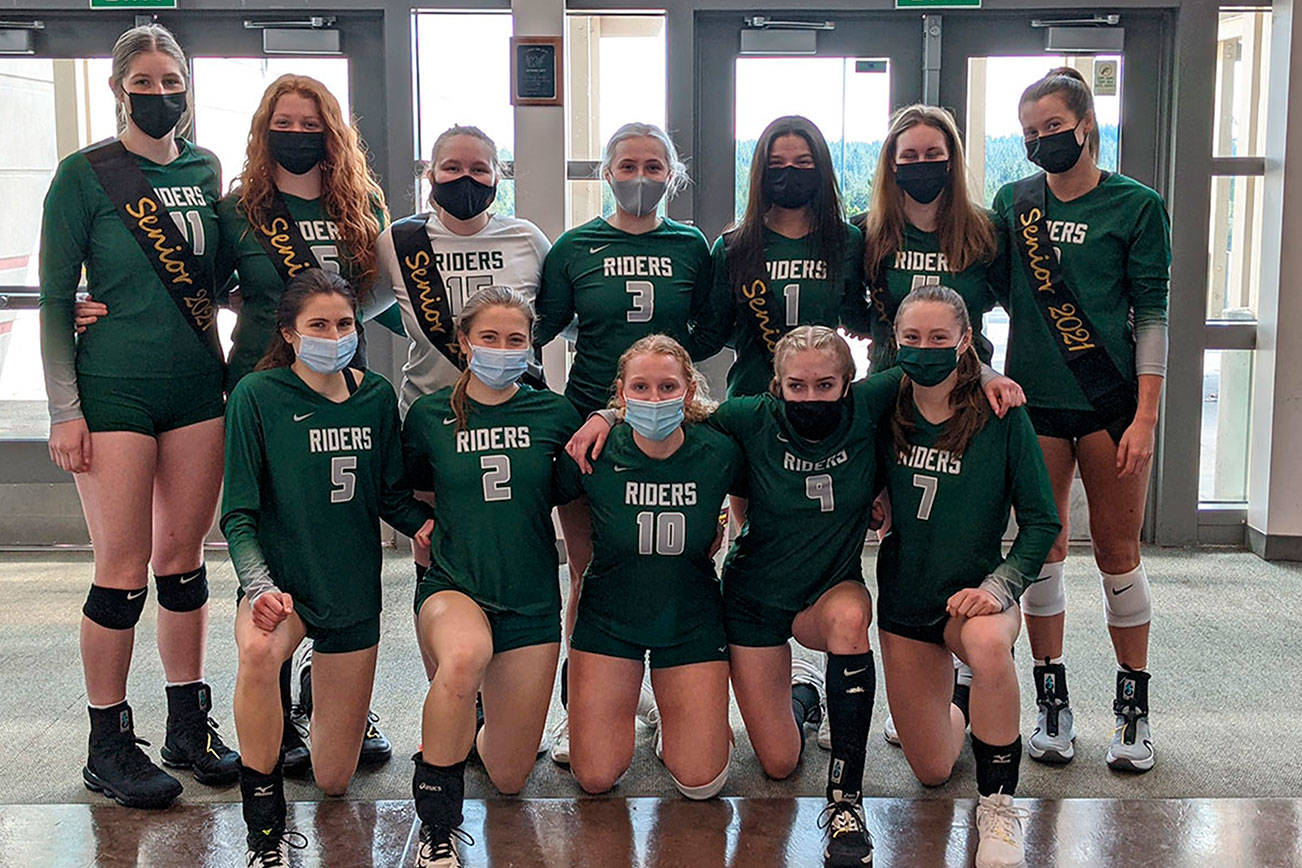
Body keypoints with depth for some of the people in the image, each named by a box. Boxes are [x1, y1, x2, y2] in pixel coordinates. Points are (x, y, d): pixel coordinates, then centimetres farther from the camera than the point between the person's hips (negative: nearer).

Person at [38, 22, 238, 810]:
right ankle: (110, 745, 14)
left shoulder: (206, 170, 10)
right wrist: (65, 410, -9)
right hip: (114, 390, -4)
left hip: (198, 386, 4)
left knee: (184, 560, 10)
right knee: (123, 571, -1)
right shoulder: (85, 175, -3)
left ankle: (190, 727, 22)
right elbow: (55, 300, -3)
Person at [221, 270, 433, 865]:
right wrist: (258, 585, -27)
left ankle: (323, 712, 47)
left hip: (353, 589, 3)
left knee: (334, 780, 9)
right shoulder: (258, 395, -10)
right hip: (280, 577, -3)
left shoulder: (376, 396, 1)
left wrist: (424, 522, -9)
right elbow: (239, 513, -11)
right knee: (258, 651, -41)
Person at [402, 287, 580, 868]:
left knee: (509, 780, 5)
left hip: (531, 600, 2)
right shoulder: (429, 416, 0)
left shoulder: (556, 415, 0)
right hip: (452, 586, -1)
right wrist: (427, 528, 4)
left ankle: (480, 729, 44)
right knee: (465, 655, -40)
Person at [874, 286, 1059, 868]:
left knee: (989, 643, -41)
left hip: (972, 591, -3)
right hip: (904, 601, 3)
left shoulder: (1001, 417, -12)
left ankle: (997, 803, -19)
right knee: (931, 772, 7)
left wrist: (999, 586, -22)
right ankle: (950, 714, 46)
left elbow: (1041, 521, -10)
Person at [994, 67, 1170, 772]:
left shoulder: (1136, 206, 0)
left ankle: (1133, 705, 17)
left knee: (1117, 550, 3)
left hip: (1111, 400, -2)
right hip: (1034, 399, 2)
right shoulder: (1012, 202, 8)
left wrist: (1145, 416, -8)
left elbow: (1151, 315, -2)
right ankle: (1051, 701, 17)